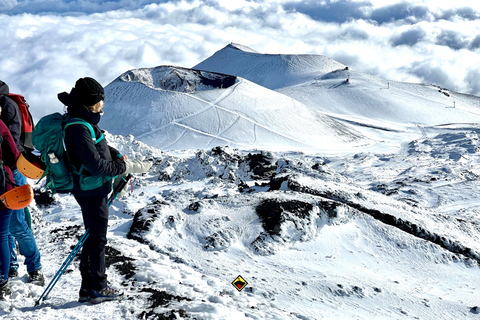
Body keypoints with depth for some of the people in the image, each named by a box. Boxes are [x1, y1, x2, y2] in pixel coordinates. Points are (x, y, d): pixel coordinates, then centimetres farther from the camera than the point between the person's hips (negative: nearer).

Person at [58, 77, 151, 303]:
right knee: (97, 239, 3)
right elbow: (96, 165, -27)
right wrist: (126, 167, -19)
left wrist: (117, 156, 3)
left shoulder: (82, 122, 7)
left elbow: (99, 147, 20)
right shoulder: (79, 129, -25)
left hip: (94, 190, 10)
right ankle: (98, 288, 18)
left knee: (93, 237, 17)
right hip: (91, 192, -10)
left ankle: (88, 288, 27)